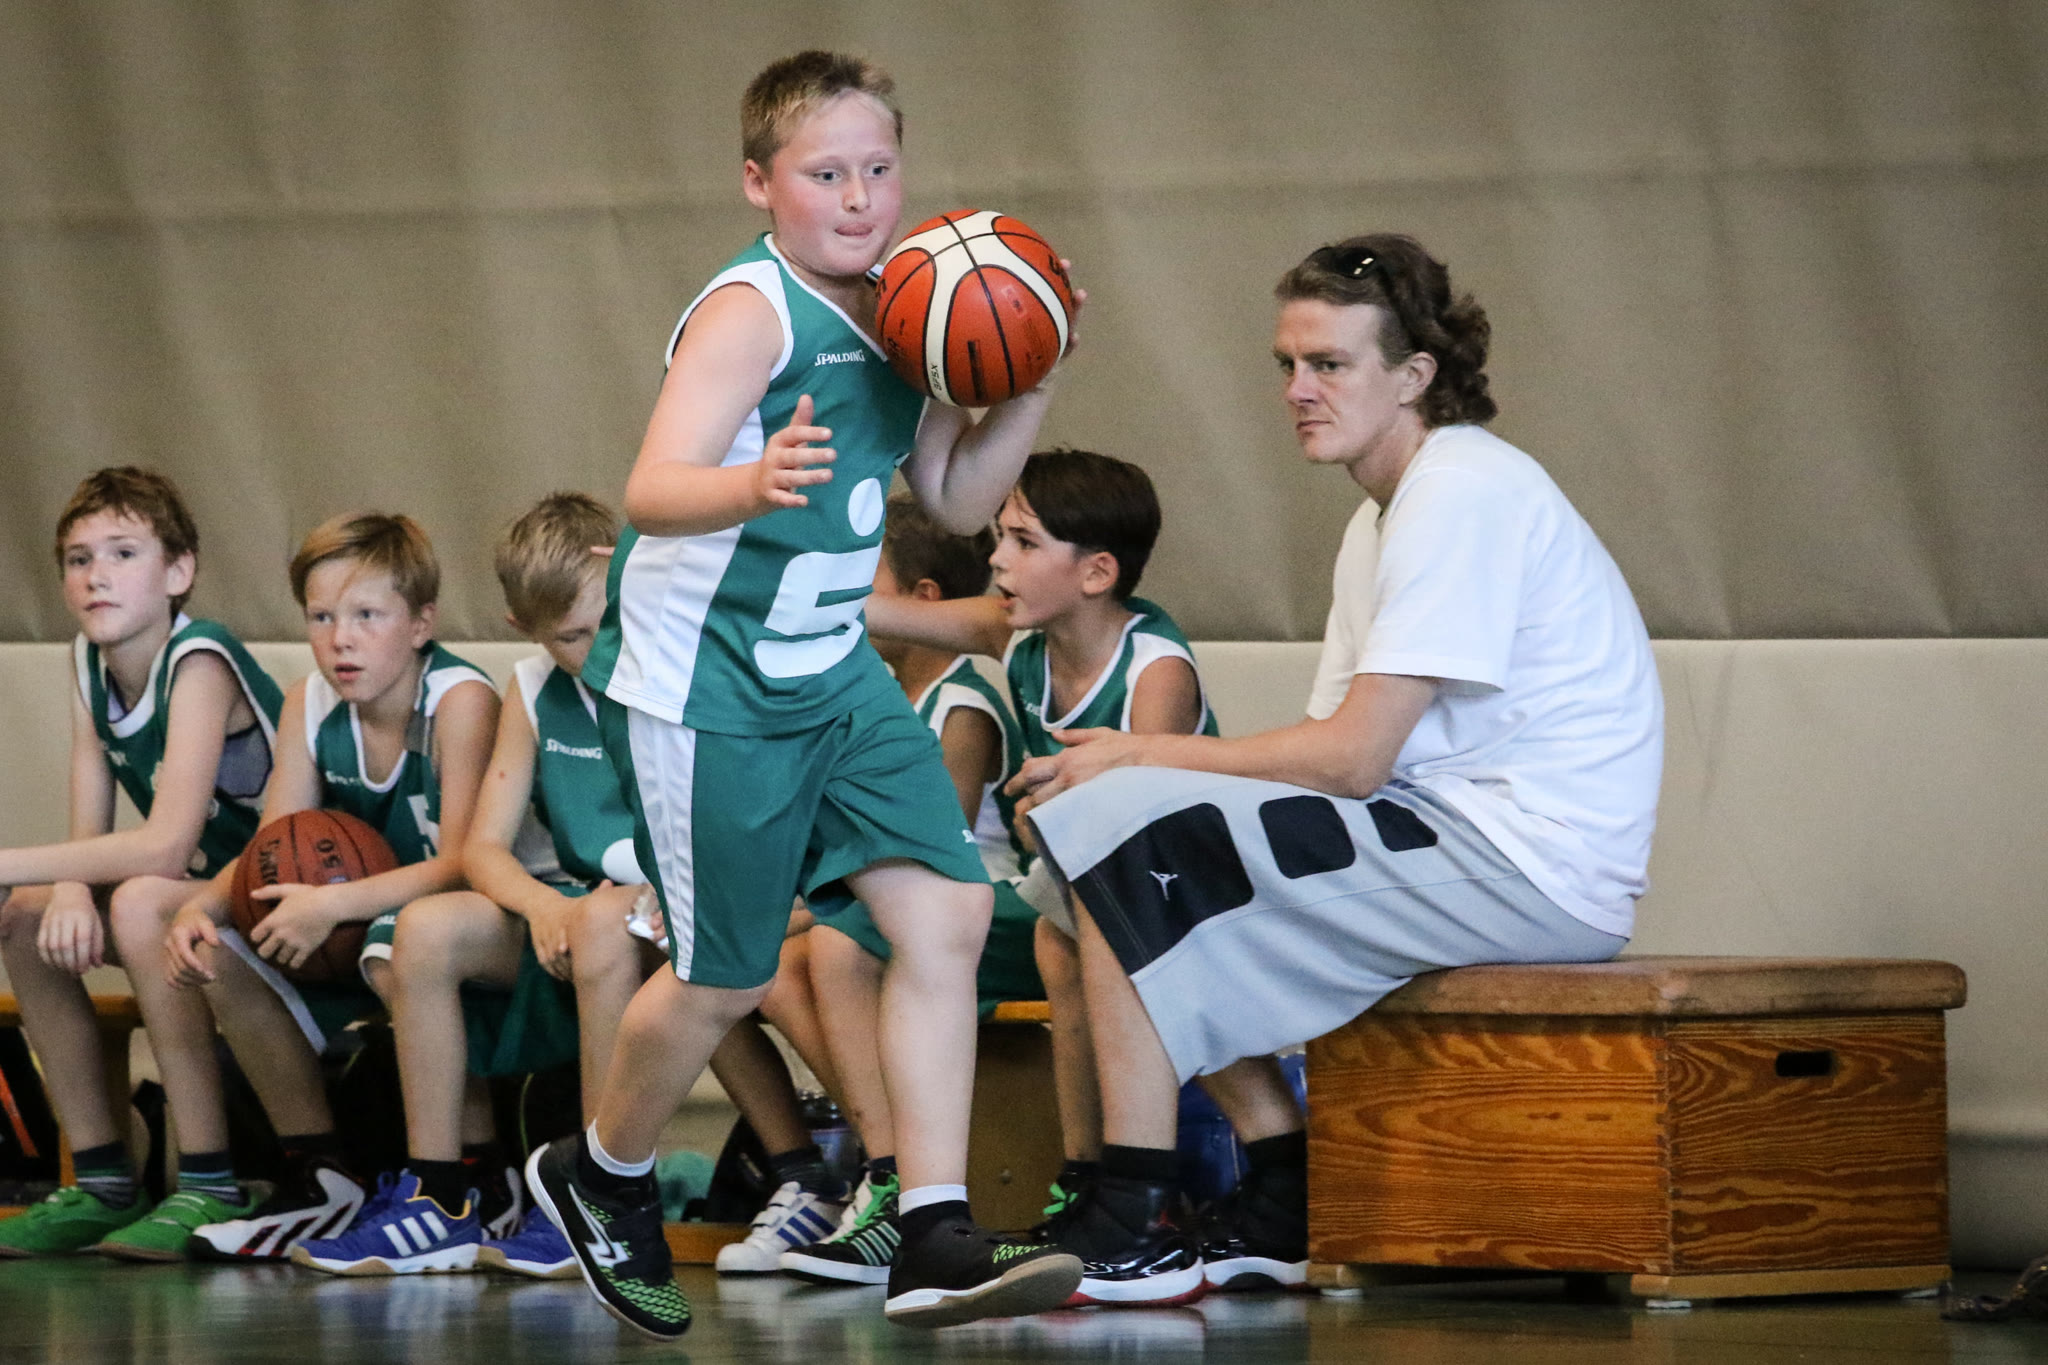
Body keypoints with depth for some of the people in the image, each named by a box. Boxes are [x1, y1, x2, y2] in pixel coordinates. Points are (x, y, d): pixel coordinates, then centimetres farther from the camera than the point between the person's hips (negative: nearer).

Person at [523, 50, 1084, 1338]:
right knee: (725, 978, 3)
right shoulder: (750, 313, -20)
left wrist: (1023, 390, -3)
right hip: (707, 686, -7)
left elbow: (957, 497, 14)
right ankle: (602, 1176, 32)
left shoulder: (894, 314, 4)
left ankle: (936, 1241, -5)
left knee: (948, 911, -5)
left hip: (834, 674, 8)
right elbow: (652, 493, -32)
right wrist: (753, 484, -53)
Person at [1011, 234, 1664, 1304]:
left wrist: (1137, 758, -7)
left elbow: (1352, 760, -17)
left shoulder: (1462, 493, -12)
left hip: (1528, 871, -10)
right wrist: (1131, 770, -2)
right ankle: (1278, 1217, 8)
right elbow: (1345, 752, 11)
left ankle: (1122, 1237, -12)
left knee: (1121, 836, -14)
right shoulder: (1385, 515, 20)